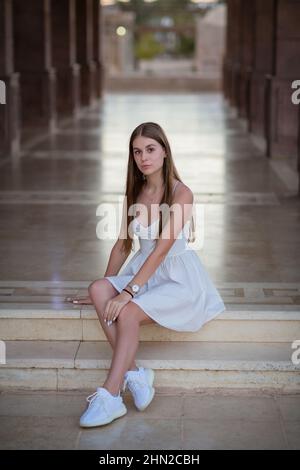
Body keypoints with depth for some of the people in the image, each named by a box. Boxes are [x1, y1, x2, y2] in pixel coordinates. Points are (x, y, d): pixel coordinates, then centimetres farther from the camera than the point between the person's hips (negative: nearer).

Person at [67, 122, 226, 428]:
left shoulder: (180, 194, -13)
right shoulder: (134, 194, 9)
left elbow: (162, 249, -21)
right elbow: (123, 245, 15)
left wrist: (128, 292, -26)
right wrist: (106, 290, 12)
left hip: (179, 279, -6)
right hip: (143, 273, 6)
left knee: (127, 312, -31)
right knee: (98, 289, -23)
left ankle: (110, 396, -25)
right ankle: (134, 374, -24)